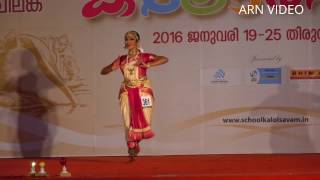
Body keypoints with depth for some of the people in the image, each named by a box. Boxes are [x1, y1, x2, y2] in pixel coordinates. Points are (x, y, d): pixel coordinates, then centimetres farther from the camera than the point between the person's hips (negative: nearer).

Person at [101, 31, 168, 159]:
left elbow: (164, 59, -11)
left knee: (144, 119, -2)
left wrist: (148, 65, -22)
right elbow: (103, 71, 11)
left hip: (142, 91, -2)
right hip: (127, 93, 2)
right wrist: (113, 67, -11)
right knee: (129, 121, -5)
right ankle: (132, 147, 2)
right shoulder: (122, 59, 9)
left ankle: (135, 144, 26)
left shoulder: (144, 57, 0)